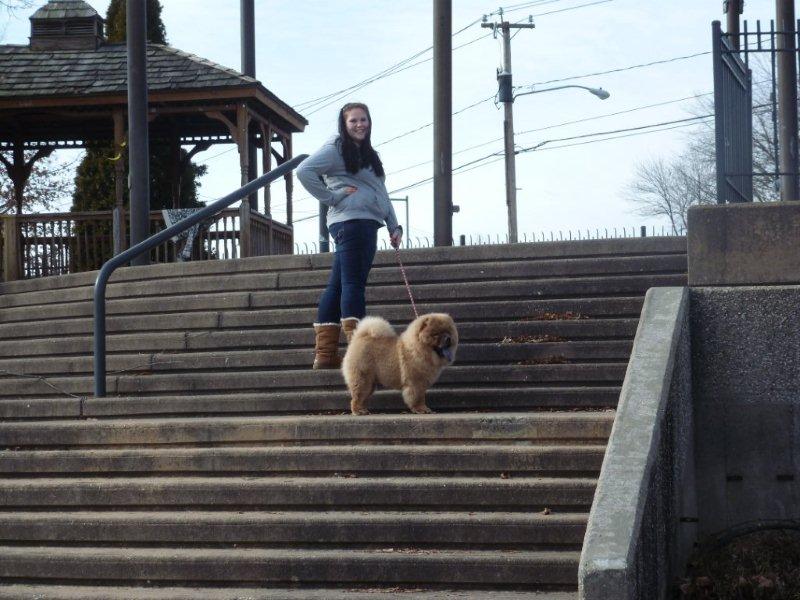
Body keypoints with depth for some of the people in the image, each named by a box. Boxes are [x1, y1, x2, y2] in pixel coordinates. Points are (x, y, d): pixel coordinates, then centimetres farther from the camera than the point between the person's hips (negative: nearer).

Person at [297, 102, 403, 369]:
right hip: (351, 221, -9)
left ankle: (325, 354, 5)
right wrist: (331, 197, -11)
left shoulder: (368, 154, 25)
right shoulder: (336, 149, -2)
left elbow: (381, 194, 26)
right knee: (353, 284, -13)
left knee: (337, 287, 6)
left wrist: (394, 226, 17)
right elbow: (304, 171, -13)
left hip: (367, 225, 9)